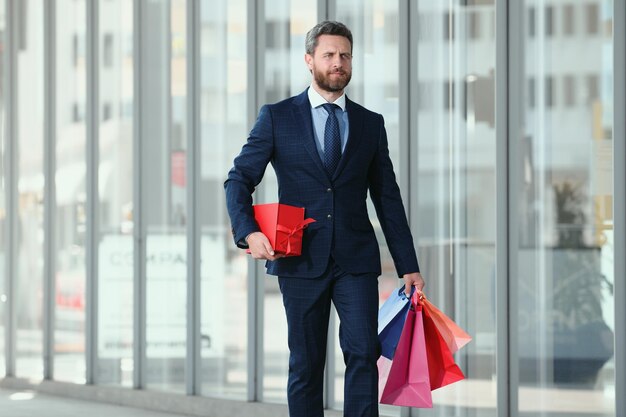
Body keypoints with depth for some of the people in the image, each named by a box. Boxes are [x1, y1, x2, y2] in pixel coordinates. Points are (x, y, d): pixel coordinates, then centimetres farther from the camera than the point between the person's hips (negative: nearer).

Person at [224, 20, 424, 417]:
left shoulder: (370, 124, 11)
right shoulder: (277, 117, 5)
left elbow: (388, 198, 12)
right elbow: (239, 180, 3)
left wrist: (408, 266, 9)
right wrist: (249, 232, -16)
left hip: (356, 261, 1)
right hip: (301, 261, -1)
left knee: (363, 354, -11)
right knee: (306, 364, 4)